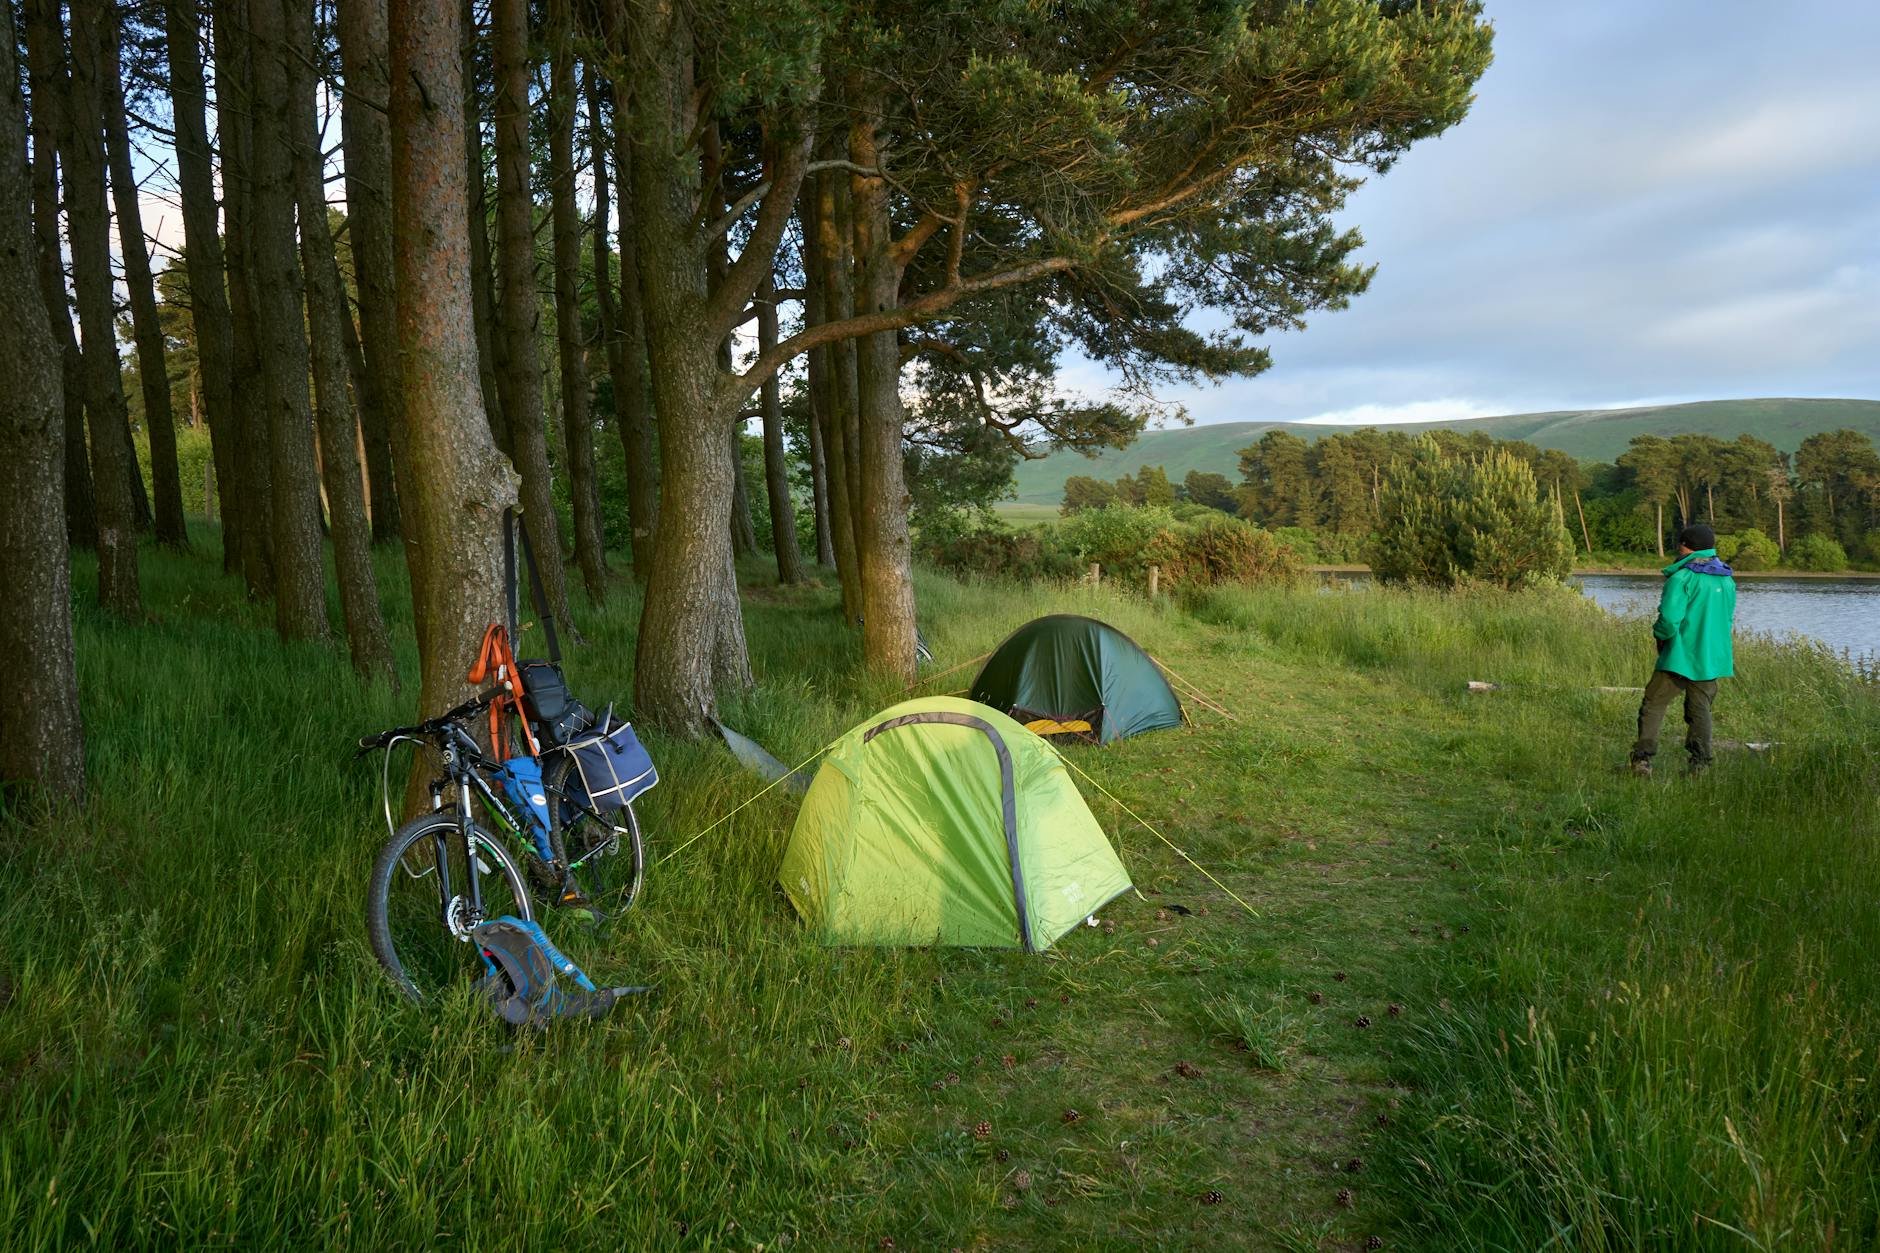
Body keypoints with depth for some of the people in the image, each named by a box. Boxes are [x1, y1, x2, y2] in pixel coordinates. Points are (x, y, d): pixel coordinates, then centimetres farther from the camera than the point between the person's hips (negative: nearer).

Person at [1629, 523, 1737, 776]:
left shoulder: (1682, 578, -14)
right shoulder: (1727, 580, 9)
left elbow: (1669, 619, -22)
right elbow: (1728, 618, 18)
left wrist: (1660, 635, -2)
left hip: (1680, 658, -6)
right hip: (1711, 660, 6)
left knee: (1653, 706, 2)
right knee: (1700, 710, 14)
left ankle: (1643, 759, -3)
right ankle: (1700, 764, 11)